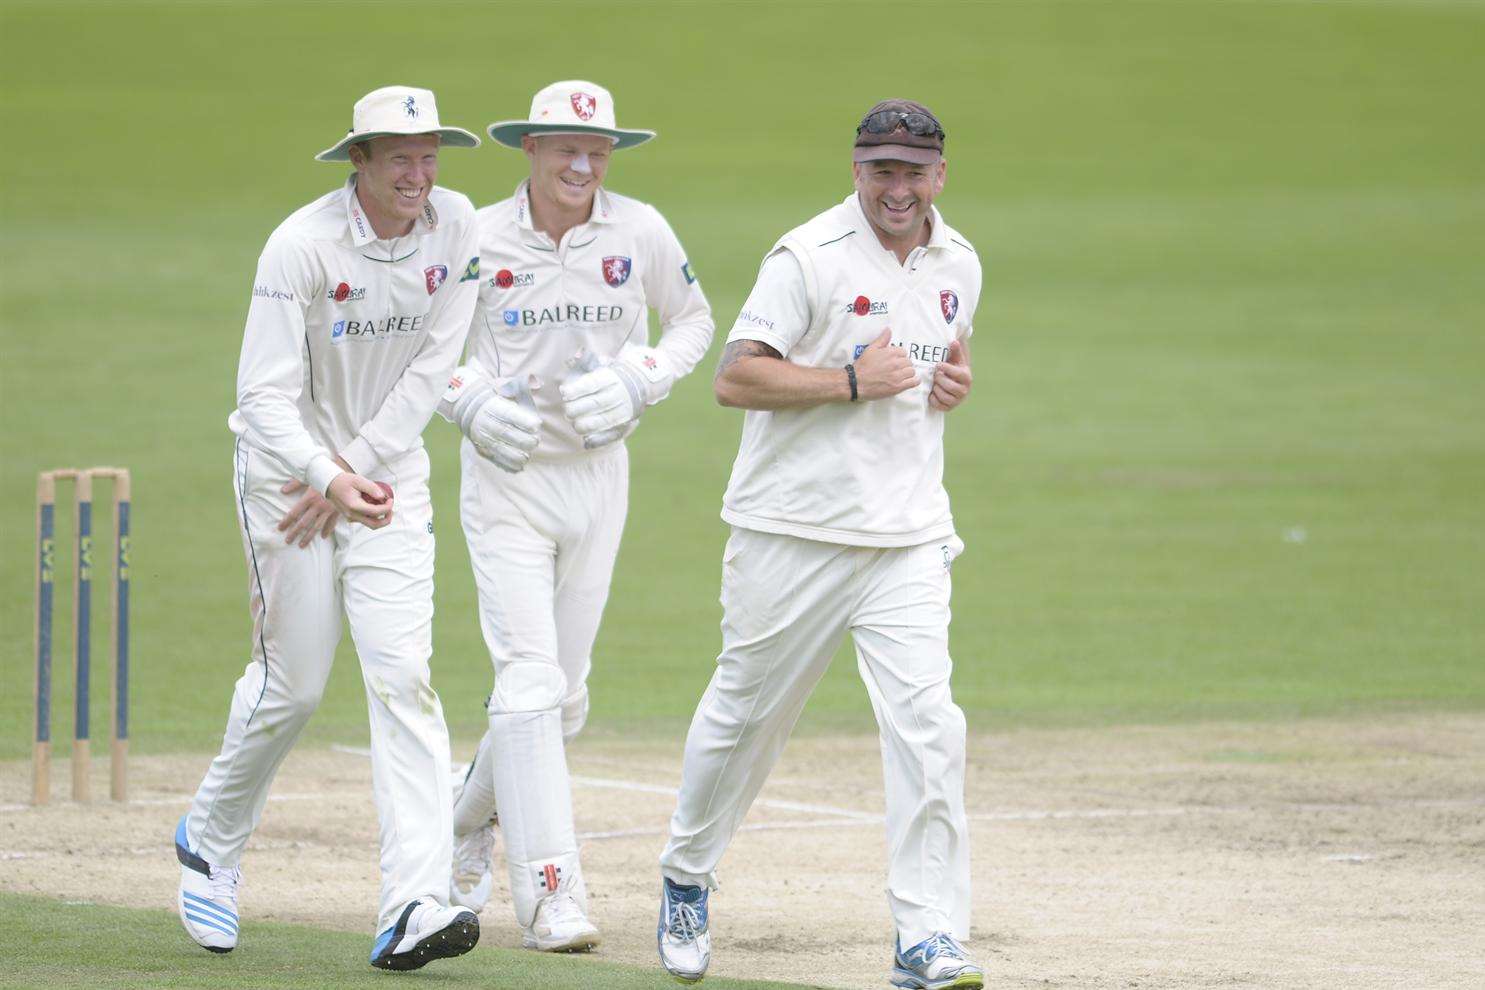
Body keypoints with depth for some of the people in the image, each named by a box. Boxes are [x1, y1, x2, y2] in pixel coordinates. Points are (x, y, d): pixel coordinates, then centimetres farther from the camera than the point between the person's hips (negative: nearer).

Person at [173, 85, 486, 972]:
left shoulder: (454, 226, -6)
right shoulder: (302, 247, -19)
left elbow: (432, 368, -5)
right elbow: (267, 397, -21)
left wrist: (360, 466, -13)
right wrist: (330, 479, -35)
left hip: (390, 476, 3)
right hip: (289, 467, -3)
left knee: (402, 675, -12)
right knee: (293, 683, 2)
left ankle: (414, 907, -21)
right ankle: (211, 841, 32)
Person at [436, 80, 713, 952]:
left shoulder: (639, 232, -4)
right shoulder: (477, 240, -9)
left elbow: (693, 321, 10)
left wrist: (636, 382, -9)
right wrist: (472, 404, -14)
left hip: (597, 478, 3)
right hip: (505, 479, -3)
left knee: (565, 693, 11)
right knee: (531, 678, -15)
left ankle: (470, 821, 37)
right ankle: (550, 893, -17)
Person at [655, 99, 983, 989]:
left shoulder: (958, 264, 9)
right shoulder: (812, 258, -11)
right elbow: (735, 378, -15)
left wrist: (957, 378, 5)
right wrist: (854, 381, -21)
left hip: (908, 539, 4)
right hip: (794, 536, -4)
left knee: (927, 726, -11)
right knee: (746, 714, 9)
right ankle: (688, 877, 34)